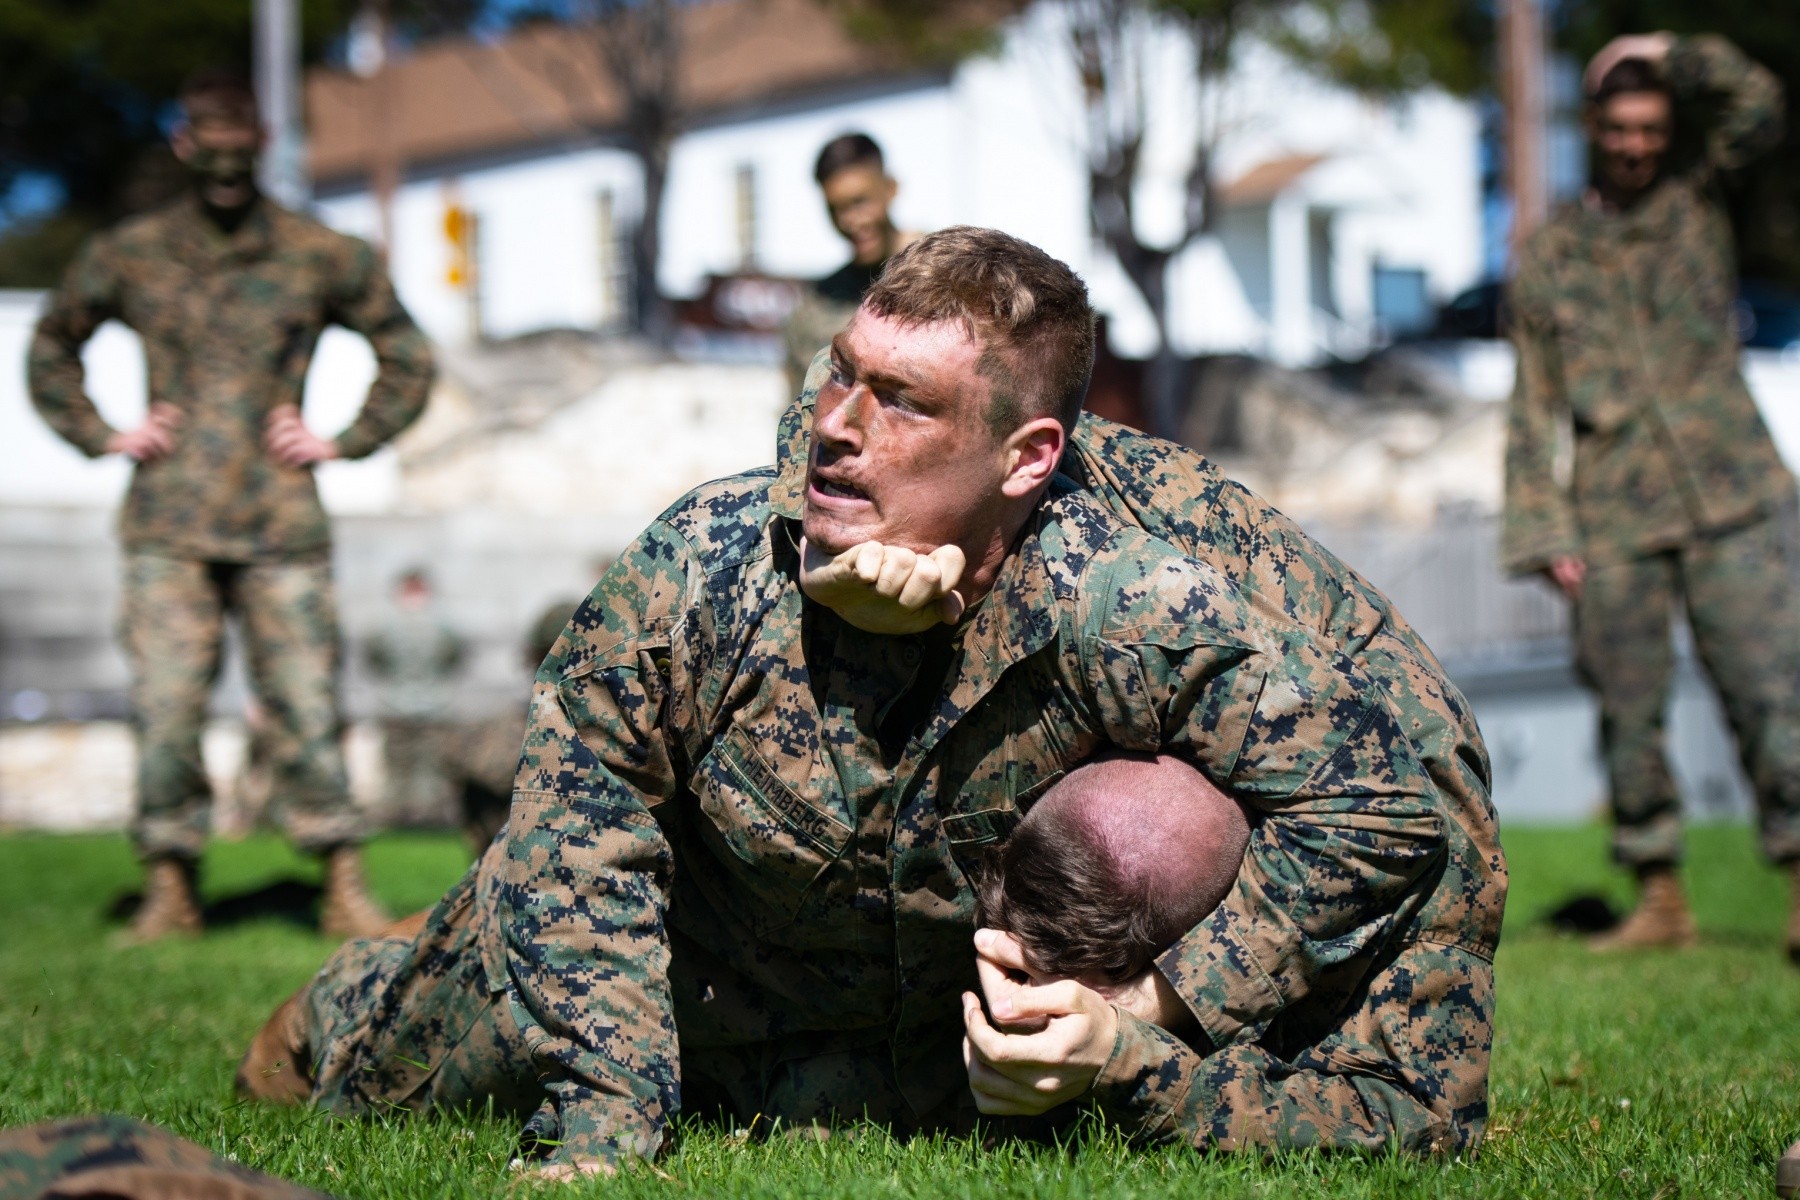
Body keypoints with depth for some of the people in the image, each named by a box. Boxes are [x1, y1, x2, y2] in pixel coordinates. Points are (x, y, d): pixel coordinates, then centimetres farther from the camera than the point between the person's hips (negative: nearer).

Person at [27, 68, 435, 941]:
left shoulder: (320, 257, 6)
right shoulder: (128, 256, 8)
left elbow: (406, 355, 17)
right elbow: (52, 346, 23)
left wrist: (347, 443, 6)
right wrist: (100, 436, 11)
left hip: (281, 524, 0)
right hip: (167, 528, 1)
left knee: (307, 705, -3)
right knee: (164, 708, -5)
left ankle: (344, 890, 5)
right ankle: (169, 892, 4)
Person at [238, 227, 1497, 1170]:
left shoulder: (1126, 611, -36)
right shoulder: (696, 571, -32)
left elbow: (1381, 798, -29)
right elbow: (582, 836, -21)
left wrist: (1160, 1019, -31)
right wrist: (603, 1128, -27)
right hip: (691, 983, 1)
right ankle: (347, 1006, 55)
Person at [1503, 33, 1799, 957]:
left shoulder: (1693, 198, 11)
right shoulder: (1547, 259, 10)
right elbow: (1533, 411, 9)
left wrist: (1674, 58, -3)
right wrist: (1545, 534, 2)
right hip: (1615, 525, 1)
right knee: (1629, 715, 4)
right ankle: (1660, 900, 14)